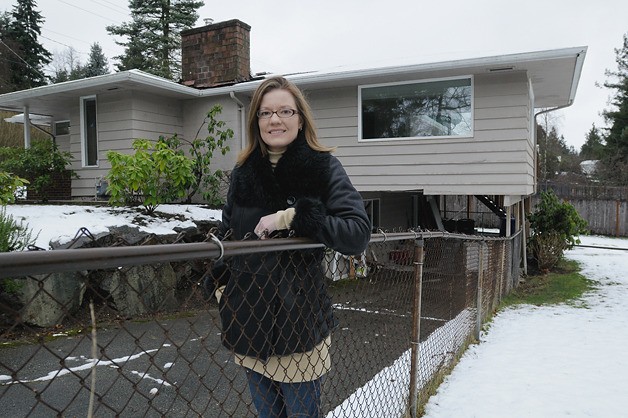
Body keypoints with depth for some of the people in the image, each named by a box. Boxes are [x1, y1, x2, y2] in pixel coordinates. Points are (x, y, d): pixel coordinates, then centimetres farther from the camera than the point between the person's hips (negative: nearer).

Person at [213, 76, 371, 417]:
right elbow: (226, 232, 16)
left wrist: (293, 217, -24)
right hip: (248, 318, 5)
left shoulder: (323, 167, -9)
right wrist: (222, 284, 6)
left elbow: (358, 233, -18)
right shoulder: (243, 170, 5)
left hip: (299, 319, -4)